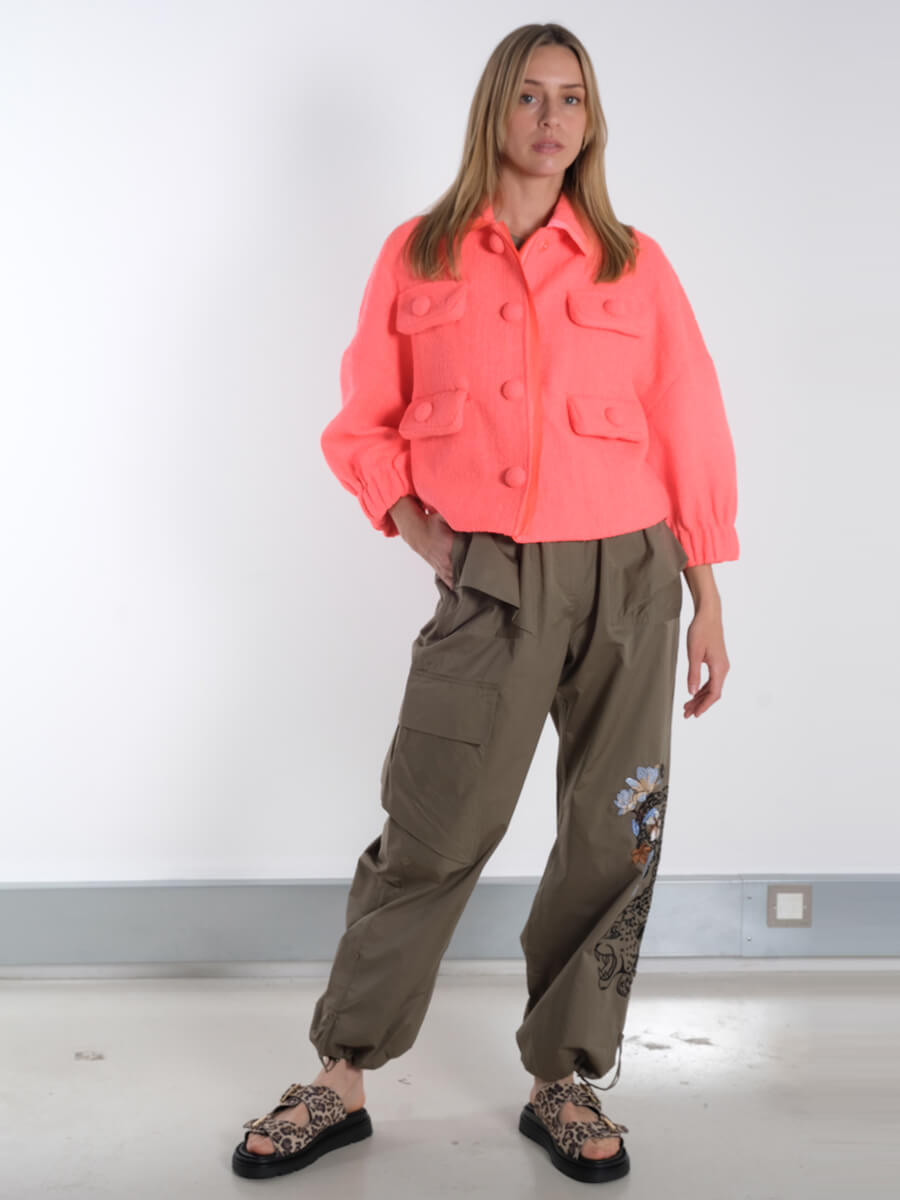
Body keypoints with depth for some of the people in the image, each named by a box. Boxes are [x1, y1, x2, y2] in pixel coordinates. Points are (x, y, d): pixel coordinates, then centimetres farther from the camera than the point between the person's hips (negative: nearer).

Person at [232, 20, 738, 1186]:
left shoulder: (634, 264, 7)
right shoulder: (418, 256, 7)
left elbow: (691, 439, 7)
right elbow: (361, 425, 11)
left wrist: (708, 606, 5)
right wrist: (424, 536, -4)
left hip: (628, 577, 2)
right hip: (488, 585, -1)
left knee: (611, 837, 5)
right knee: (430, 837, -1)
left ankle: (564, 1083, 21)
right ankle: (341, 1081, 15)